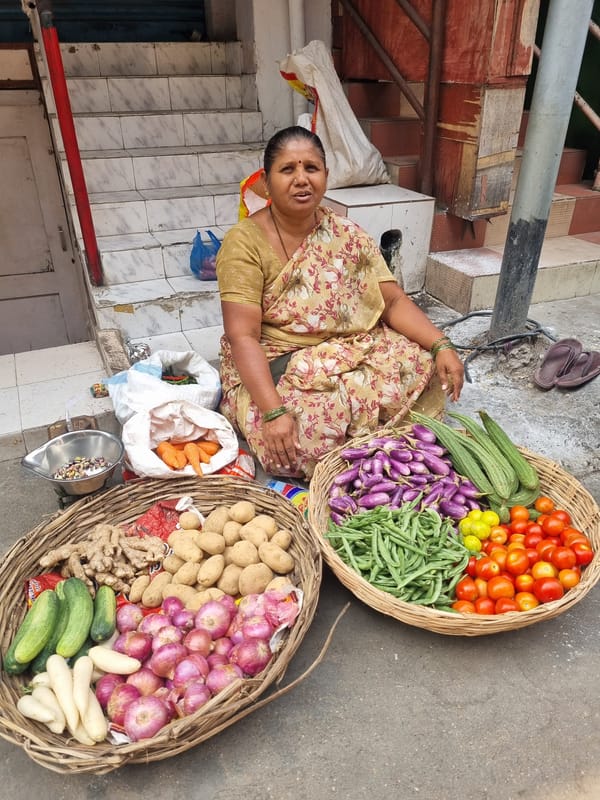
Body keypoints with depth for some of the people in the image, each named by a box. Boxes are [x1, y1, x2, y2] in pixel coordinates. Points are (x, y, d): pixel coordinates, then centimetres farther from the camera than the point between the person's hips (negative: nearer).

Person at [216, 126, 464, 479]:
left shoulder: (347, 234, 2)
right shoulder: (245, 242, -13)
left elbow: (393, 301, 2)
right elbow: (242, 337, -20)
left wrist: (441, 345, -15)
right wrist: (274, 411, -32)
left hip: (353, 354, 5)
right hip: (277, 367, -4)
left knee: (428, 366, -16)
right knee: (304, 439, -32)